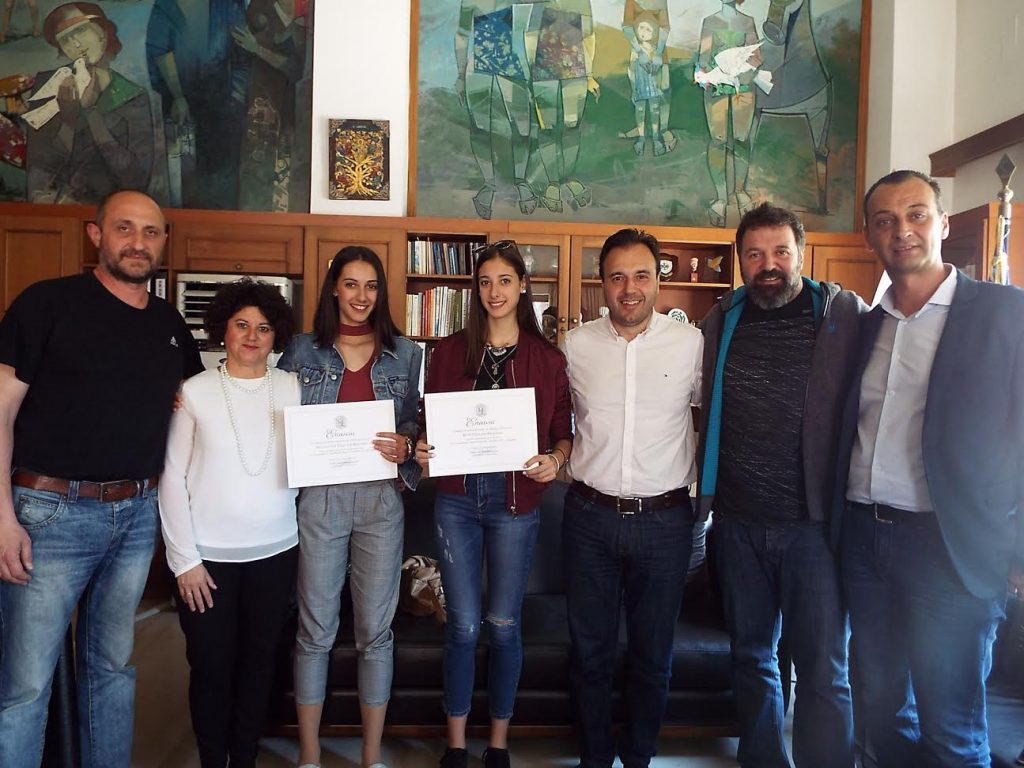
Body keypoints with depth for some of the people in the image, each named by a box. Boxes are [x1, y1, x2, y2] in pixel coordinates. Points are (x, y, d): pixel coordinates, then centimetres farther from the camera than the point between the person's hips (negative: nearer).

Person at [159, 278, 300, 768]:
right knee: (211, 667, 8)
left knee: (259, 663, 13)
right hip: (208, 556, -2)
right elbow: (173, 476, -4)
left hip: (275, 550, 2)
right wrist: (184, 558, -6)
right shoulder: (195, 391, -3)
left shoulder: (292, 389, 1)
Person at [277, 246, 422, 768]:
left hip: (381, 498, 1)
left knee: (375, 630, 8)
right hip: (319, 498, 0)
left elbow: (419, 422, 10)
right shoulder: (303, 350, 5)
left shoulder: (406, 353, 7)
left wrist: (406, 446, -9)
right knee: (315, 630, 7)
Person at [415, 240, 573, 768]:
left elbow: (565, 432, 4)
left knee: (504, 624, 10)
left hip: (515, 501, -1)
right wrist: (422, 448, -11)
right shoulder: (449, 351, 5)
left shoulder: (547, 358, 1)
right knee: (462, 624, 7)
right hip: (456, 498, 1)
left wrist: (554, 460, -15)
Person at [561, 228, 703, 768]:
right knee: (590, 648, 13)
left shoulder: (691, 343, -4)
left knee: (653, 653, 15)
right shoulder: (575, 345, -1)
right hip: (590, 515, 1)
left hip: (664, 518, 0)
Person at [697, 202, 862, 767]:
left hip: (815, 520, -3)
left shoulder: (847, 316, -3)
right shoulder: (720, 321, 6)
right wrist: (706, 490, 10)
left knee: (823, 671, 2)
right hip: (738, 521, 4)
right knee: (751, 656, 17)